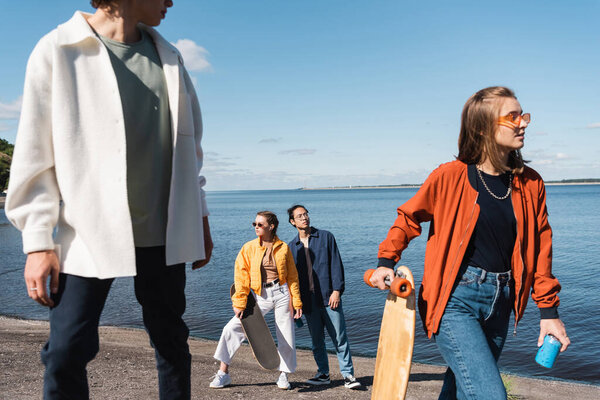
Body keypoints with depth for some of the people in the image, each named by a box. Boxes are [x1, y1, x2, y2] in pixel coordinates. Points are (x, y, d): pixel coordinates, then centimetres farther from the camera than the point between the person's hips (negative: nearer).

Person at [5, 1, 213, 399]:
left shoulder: (168, 56, 12)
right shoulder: (58, 51, -2)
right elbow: (34, 154, -3)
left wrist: (200, 217, 14)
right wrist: (38, 242, -8)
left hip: (164, 232, 4)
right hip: (89, 232, -3)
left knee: (172, 342, 12)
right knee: (66, 352, -2)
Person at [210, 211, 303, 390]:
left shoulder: (283, 248, 1)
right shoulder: (249, 248, 0)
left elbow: (292, 276, 7)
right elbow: (241, 276, -2)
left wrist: (296, 302, 4)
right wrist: (240, 303, -9)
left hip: (281, 294, 0)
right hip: (260, 296, 0)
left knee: (287, 338, 3)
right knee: (232, 328, -7)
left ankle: (283, 375, 26)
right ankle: (223, 373, 6)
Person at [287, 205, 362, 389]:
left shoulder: (325, 237, 4)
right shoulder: (291, 246, 11)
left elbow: (336, 265, -1)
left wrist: (337, 290, -10)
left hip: (329, 297, -3)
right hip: (309, 300, 3)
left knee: (339, 338, -1)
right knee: (316, 341, 10)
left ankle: (348, 374, 7)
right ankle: (323, 374, 21)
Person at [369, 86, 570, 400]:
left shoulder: (530, 184, 3)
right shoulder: (449, 177, -10)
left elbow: (540, 248, 9)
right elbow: (409, 216, 5)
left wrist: (548, 310, 8)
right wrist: (386, 261, -3)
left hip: (499, 302, 5)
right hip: (455, 300, -5)